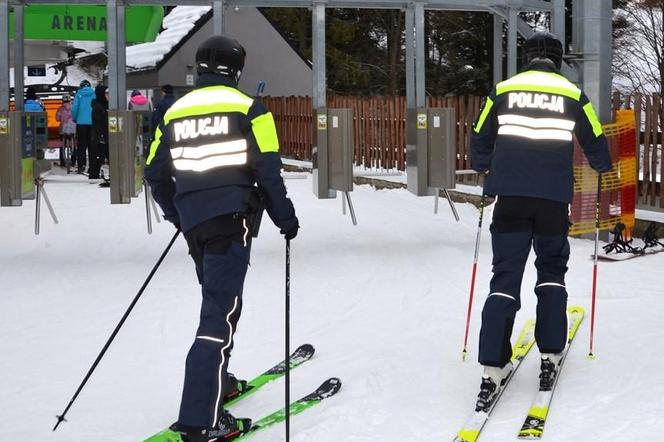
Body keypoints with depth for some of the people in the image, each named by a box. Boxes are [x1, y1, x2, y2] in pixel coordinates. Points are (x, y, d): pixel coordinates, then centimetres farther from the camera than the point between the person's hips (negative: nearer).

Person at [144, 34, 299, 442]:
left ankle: (218, 382, 33)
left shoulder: (175, 113, 12)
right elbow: (267, 170, -8)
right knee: (222, 311, -9)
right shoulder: (247, 108, -2)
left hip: (193, 221, 6)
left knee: (218, 301, 25)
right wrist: (285, 217, 5)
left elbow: (156, 174, 15)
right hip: (233, 218, -6)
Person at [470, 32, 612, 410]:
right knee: (552, 270, 19)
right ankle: (550, 355, 13)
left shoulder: (503, 90, 8)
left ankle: (494, 367, -9)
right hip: (554, 198, 0)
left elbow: (480, 140, 14)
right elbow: (595, 145, 14)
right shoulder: (573, 95, 6)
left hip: (511, 195, 0)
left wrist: (483, 166, 36)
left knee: (506, 276, 2)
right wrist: (603, 167, 36)